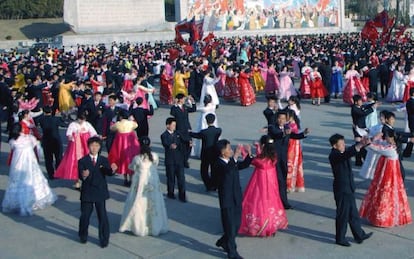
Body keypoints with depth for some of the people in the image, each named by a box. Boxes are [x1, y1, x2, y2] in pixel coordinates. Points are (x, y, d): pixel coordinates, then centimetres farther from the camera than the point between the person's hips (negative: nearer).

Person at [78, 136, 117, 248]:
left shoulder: (104, 160, 1)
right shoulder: (82, 161, -3)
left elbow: (108, 172, -15)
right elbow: (80, 176, -14)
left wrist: (112, 169, -39)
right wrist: (83, 176, -38)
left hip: (100, 193, 1)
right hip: (87, 193, 0)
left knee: (102, 216, 3)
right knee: (85, 215, 10)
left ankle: (104, 239, 16)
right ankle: (83, 236, 33)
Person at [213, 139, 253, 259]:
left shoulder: (232, 162, 6)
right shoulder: (218, 164, -17)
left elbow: (244, 165, 18)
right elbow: (227, 170, -37)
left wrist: (249, 154, 1)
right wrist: (235, 157, -41)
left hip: (237, 198, 7)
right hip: (227, 200, -7)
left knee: (236, 224, 16)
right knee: (230, 226, 2)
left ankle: (223, 242, 38)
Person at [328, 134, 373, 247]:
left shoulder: (344, 152, 6)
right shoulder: (333, 155, -22)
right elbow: (345, 155, -38)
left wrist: (362, 143, -18)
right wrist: (360, 145, -48)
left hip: (349, 188, 9)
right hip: (341, 190, -9)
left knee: (353, 213, 20)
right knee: (342, 215, 4)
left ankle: (359, 235, 33)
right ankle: (340, 239, 19)